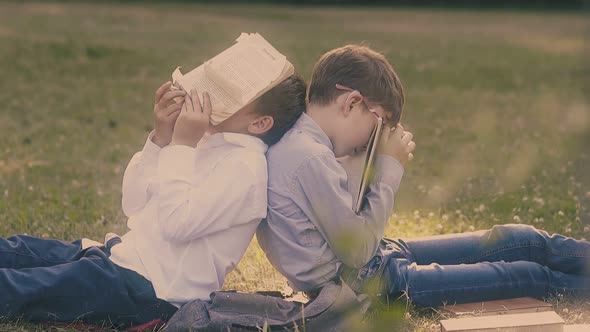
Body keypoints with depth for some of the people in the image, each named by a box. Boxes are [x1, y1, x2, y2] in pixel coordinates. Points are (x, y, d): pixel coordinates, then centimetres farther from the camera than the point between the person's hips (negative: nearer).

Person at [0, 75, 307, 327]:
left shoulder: (244, 167, -17)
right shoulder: (208, 141, 10)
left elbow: (177, 223, -27)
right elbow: (133, 203, 9)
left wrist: (181, 145, -20)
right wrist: (160, 138, -5)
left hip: (154, 292, -9)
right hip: (126, 257, 9)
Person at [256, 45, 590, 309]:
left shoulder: (302, 142, 3)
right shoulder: (311, 159, -27)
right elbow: (358, 251, -22)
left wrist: (384, 166, -3)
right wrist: (390, 168, -14)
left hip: (378, 258, 10)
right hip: (363, 285, -10)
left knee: (519, 240, 13)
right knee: (531, 277, 1)